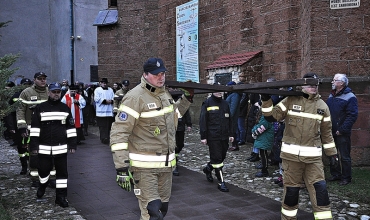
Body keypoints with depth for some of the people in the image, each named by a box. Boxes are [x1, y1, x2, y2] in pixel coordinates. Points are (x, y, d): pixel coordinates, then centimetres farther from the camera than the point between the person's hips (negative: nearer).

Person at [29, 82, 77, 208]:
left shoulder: (65, 108, 7)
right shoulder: (40, 108, 1)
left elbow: (71, 127, 8)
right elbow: (35, 128, 0)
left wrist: (72, 144, 3)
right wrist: (34, 145, -4)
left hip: (61, 147, 1)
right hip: (44, 147, -1)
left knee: (62, 172, 2)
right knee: (44, 169, 10)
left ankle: (61, 196, 12)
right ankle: (42, 185, 41)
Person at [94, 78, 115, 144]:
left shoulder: (110, 90, 20)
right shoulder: (97, 90, 5)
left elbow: (114, 98, 12)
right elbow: (96, 99, -8)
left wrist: (111, 101, -10)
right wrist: (105, 101, -14)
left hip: (109, 111, 4)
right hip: (101, 111, -4)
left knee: (108, 126, 4)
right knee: (103, 126, -8)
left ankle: (107, 138, 14)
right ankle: (104, 138, -9)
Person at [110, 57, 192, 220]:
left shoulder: (165, 93, 9)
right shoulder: (135, 97, -16)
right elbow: (119, 133, -20)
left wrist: (186, 98, 21)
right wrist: (122, 167, -24)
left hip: (166, 164, 8)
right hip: (144, 166, -8)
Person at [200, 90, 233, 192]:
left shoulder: (225, 104, 13)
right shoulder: (207, 103, -5)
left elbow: (229, 120, 18)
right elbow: (203, 121, -7)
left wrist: (231, 134, 13)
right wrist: (203, 137, -10)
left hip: (224, 137, 6)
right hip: (213, 137, -6)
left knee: (222, 157, 14)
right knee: (217, 158, -5)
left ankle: (208, 168, 40)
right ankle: (221, 182, 3)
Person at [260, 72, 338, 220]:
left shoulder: (322, 106, 7)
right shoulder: (291, 100, 0)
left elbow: (326, 132, 13)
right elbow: (272, 117, 0)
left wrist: (332, 152, 12)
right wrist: (266, 101, -14)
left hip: (313, 156, 2)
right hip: (291, 154, -1)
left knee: (320, 188, -3)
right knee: (291, 189, 7)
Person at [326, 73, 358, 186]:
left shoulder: (350, 97, -12)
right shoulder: (331, 96, 11)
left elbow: (352, 116, -17)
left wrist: (342, 130, -18)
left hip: (342, 134, -7)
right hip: (331, 132, 7)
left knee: (345, 157, 3)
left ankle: (346, 177, 15)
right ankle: (335, 174, 29)